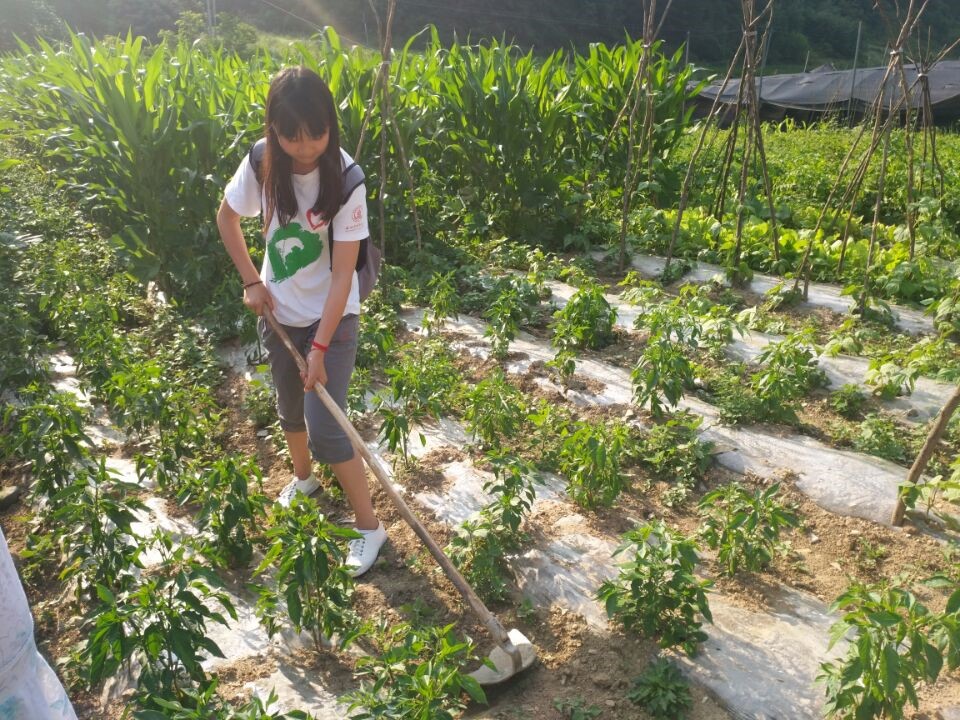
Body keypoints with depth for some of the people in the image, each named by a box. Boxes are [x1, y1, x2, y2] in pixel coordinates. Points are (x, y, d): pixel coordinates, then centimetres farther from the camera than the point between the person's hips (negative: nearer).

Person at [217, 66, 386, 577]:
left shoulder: (345, 179, -23)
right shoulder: (261, 162, -11)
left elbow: (343, 272, -22)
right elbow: (227, 218, 7)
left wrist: (320, 347, -22)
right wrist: (252, 281, 0)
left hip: (331, 318, -4)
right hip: (278, 312, 5)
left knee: (326, 429, -6)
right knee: (290, 408, 22)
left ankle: (369, 525, 12)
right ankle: (303, 478, 50)